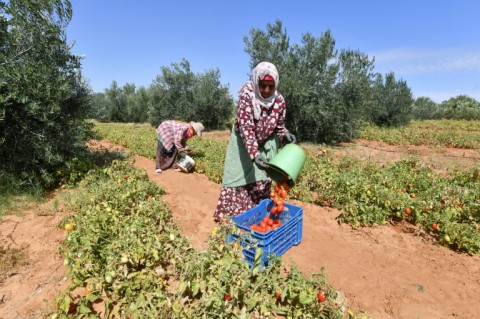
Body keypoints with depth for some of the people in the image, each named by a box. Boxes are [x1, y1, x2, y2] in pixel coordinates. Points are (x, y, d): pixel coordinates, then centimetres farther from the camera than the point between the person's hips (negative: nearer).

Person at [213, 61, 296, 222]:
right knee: (239, 177, 1)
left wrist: (285, 135, -23)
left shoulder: (279, 100, -13)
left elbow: (279, 126, 0)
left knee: (262, 182, 6)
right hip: (243, 144, -3)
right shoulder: (246, 96, -26)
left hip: (266, 144, 3)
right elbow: (245, 128, -34)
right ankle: (230, 216, 17)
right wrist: (254, 154, -45)